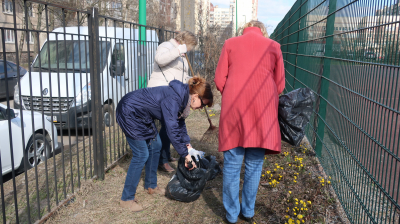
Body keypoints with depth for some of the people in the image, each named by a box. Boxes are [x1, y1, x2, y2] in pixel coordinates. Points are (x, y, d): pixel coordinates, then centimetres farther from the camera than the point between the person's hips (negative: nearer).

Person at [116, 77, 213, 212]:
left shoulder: (182, 96, 0)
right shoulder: (173, 99, -29)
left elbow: (180, 123, 12)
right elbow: (172, 131, -30)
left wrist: (187, 144, 5)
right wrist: (185, 155, -22)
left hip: (142, 115, 10)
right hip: (130, 113, -10)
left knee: (155, 145, 12)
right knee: (141, 155, -9)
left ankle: (151, 186, 28)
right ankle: (126, 199, 2)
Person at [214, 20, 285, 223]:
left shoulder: (230, 43, 10)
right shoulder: (273, 46, 11)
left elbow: (219, 80, 5)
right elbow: (280, 85, 9)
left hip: (233, 108, 0)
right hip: (263, 109, 1)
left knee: (232, 163, 7)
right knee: (254, 163, 11)